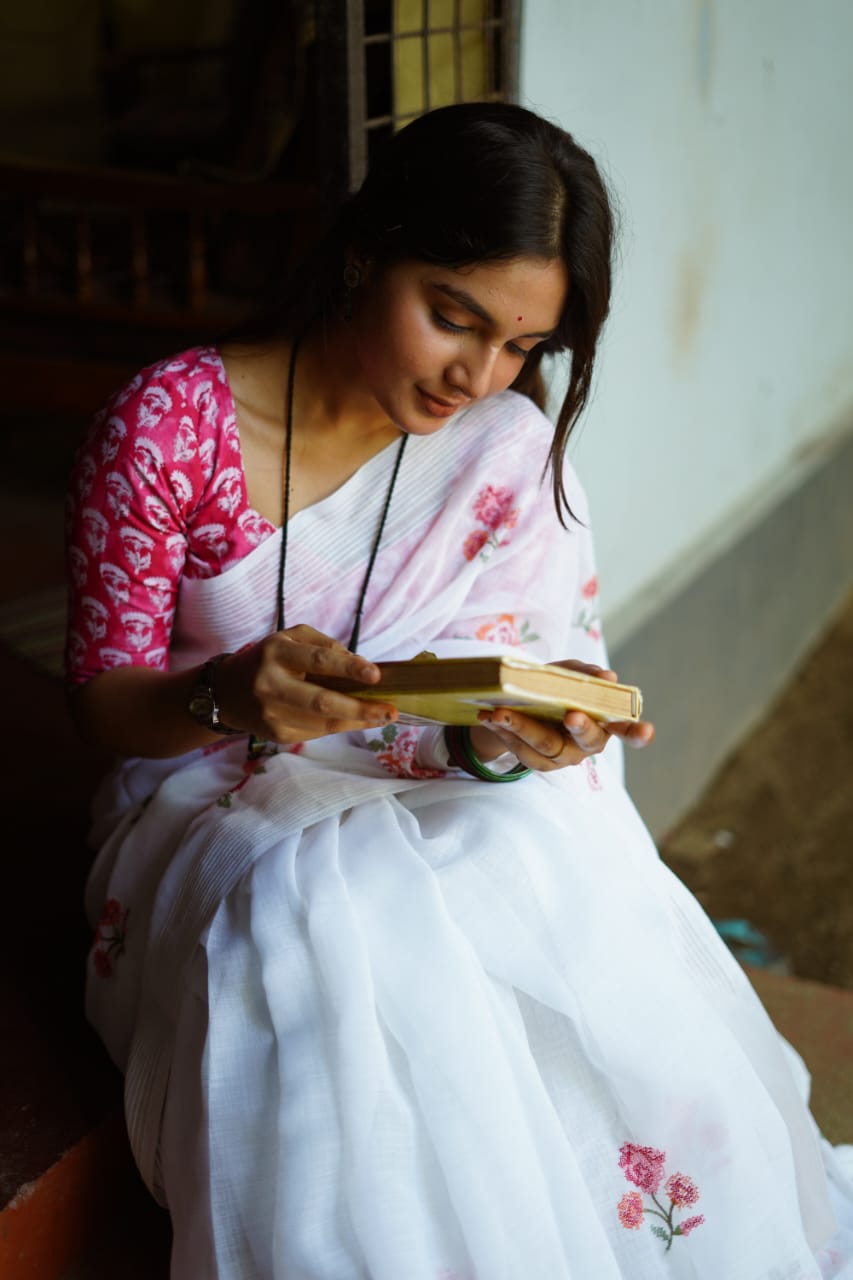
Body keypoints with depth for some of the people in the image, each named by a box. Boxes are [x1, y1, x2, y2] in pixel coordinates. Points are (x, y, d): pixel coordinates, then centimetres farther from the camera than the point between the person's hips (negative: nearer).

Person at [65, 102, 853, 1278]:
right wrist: (231, 694, -29)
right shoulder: (168, 425, -12)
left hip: (450, 823, 3)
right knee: (339, 917, -36)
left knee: (550, 860, -30)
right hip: (223, 809, -2)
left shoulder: (509, 447, -3)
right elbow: (100, 700, -7)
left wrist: (527, 733, -25)